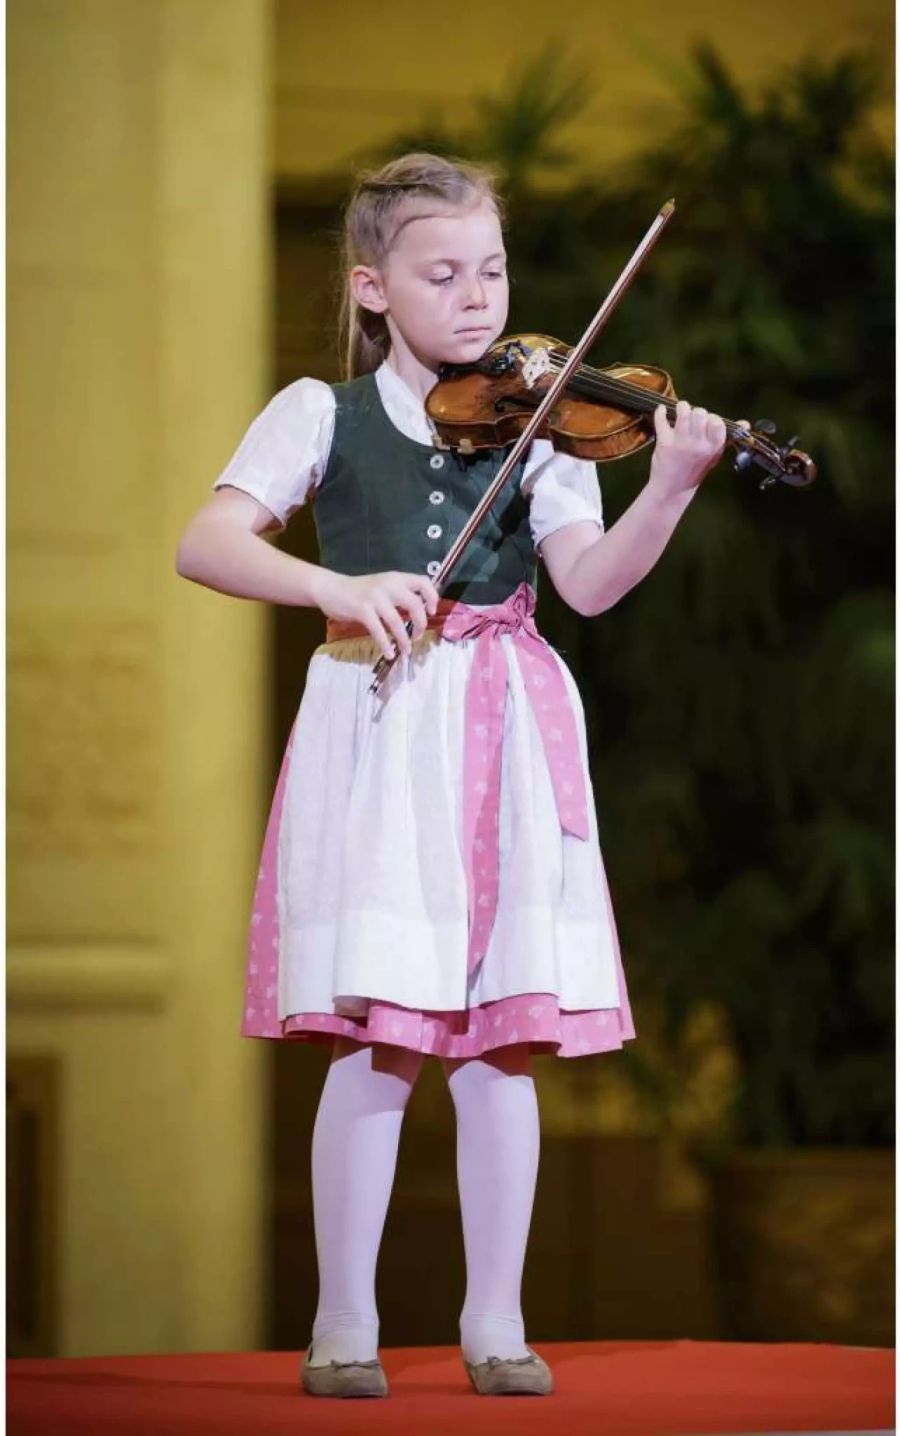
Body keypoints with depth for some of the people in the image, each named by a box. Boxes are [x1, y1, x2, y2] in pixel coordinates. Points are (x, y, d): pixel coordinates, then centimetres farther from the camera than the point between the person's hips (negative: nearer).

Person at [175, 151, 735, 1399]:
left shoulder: (538, 420, 8)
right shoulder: (321, 414, 4)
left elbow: (589, 581, -5)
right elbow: (205, 544, -7)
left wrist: (669, 491, -23)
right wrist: (337, 586, -23)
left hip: (507, 738, 2)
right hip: (376, 737, -2)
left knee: (501, 1040, 3)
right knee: (379, 1039, -5)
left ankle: (496, 1320, 11)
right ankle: (344, 1323, 5)